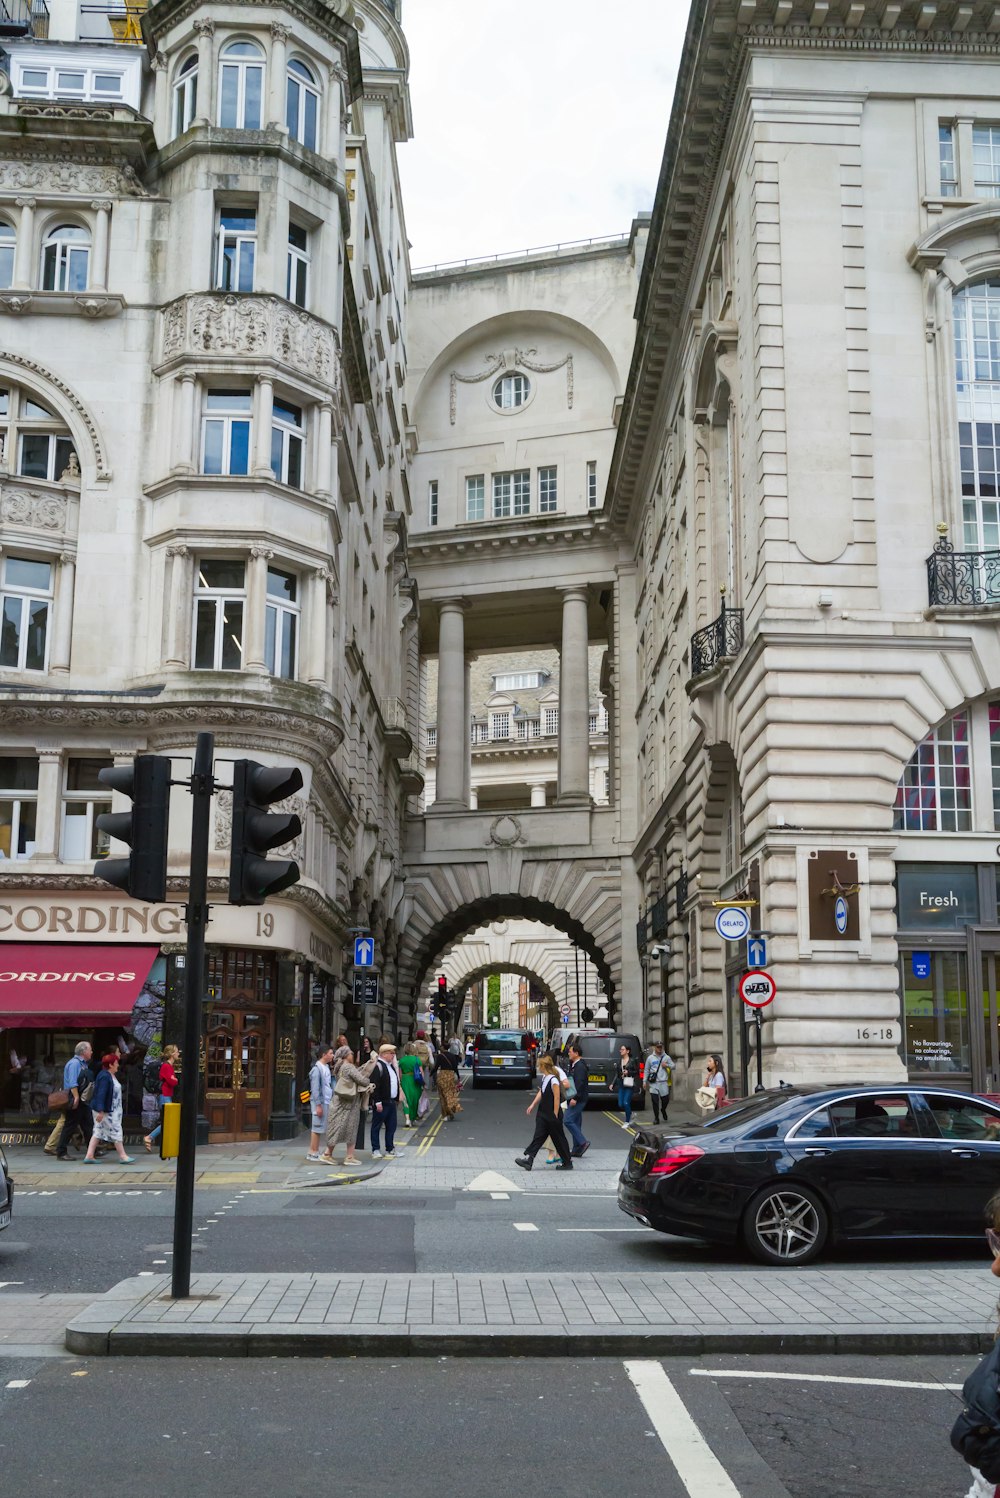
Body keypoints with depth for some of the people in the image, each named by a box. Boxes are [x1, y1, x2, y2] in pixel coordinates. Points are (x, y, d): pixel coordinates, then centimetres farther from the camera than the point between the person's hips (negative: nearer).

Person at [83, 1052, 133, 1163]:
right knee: (116, 1131, -2)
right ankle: (122, 1156, 7)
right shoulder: (104, 1077, -20)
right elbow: (101, 1094, -25)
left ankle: (89, 1156, 8)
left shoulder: (112, 1076, 12)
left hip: (113, 1110, 10)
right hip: (106, 1111, -10)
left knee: (98, 1132, 8)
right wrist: (100, 1112, -28)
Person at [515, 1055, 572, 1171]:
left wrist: (555, 1115, -17)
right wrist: (532, 1105, 13)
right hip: (543, 1113, 8)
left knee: (558, 1138, 5)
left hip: (552, 1115, -8)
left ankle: (567, 1162, 18)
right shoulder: (544, 1078, 6)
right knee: (538, 1136, 2)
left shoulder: (553, 1080, -20)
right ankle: (528, 1158, -3)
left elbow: (557, 1098, -19)